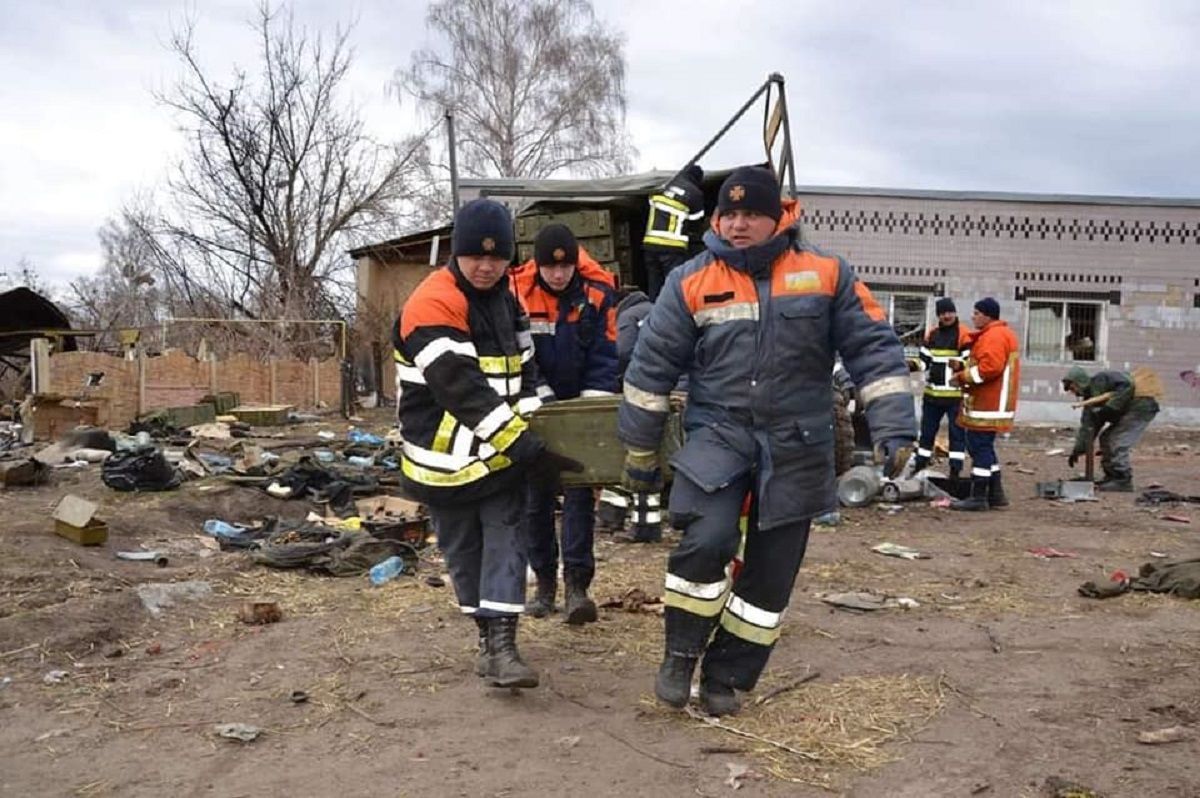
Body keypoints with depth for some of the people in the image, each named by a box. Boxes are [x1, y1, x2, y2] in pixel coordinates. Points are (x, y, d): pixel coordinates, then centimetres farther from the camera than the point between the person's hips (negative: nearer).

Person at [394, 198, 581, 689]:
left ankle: (501, 645, -3)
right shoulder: (432, 305, -20)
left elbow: (523, 369, 12)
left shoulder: (506, 299, 6)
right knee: (463, 548, 9)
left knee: (505, 540, -3)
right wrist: (524, 446, -28)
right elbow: (461, 389, -27)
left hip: (500, 451, 5)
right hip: (446, 456, -5)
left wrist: (529, 436, -3)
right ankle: (488, 632, 26)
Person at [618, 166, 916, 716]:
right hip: (718, 434, -1)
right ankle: (681, 655, 0)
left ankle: (725, 676, 22)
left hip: (796, 448, 2)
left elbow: (873, 350, 1)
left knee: (770, 575, 5)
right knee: (706, 540, -23)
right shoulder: (691, 282, -1)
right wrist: (640, 453, 6)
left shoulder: (827, 275, 0)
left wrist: (894, 428, -8)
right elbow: (651, 369, 3)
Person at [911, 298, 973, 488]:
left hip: (956, 395, -6)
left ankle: (955, 472, 1)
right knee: (927, 431, 13)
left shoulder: (964, 335, -6)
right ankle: (918, 468, 23)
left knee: (957, 433, 0)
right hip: (932, 393, 6)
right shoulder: (931, 334, 11)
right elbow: (924, 359, 17)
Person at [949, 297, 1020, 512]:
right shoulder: (1002, 334, 20)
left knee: (979, 447, -8)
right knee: (984, 447, 17)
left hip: (987, 405, -11)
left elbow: (990, 368, -25)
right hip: (990, 404, 11)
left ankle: (978, 497, -5)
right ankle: (995, 494, 22)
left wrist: (962, 377, -15)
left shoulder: (994, 336, -15)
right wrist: (964, 366, 9)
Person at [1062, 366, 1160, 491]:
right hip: (1127, 412, 10)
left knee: (1118, 445, -14)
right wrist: (1078, 450, 3)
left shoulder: (1099, 381, -13)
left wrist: (1110, 408, -27)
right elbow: (1087, 425, 9)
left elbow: (1126, 386, -26)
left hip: (1141, 408, -10)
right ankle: (1112, 477, 16)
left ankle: (1123, 481, -6)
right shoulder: (1090, 396, 13)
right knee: (1106, 439, 11)